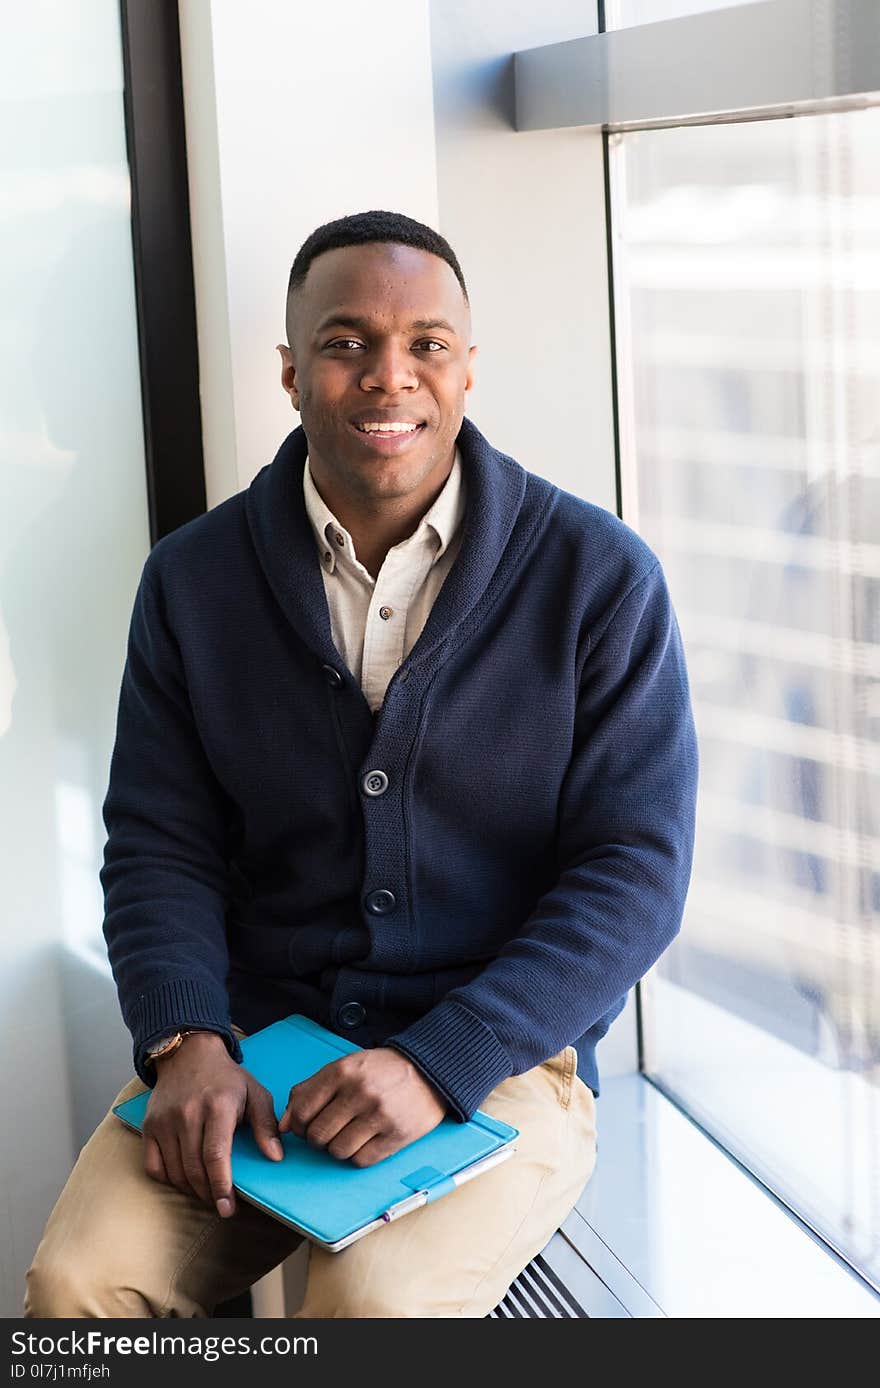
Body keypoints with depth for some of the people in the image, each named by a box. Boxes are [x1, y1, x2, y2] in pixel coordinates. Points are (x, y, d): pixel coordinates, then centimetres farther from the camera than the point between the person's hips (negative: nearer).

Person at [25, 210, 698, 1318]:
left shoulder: (599, 576, -6)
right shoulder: (193, 580, 4)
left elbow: (635, 873, -8)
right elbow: (158, 844, 5)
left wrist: (439, 1064, -19)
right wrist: (187, 1041, -15)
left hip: (502, 1058, -2)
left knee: (375, 1298, -29)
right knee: (75, 1279, -20)